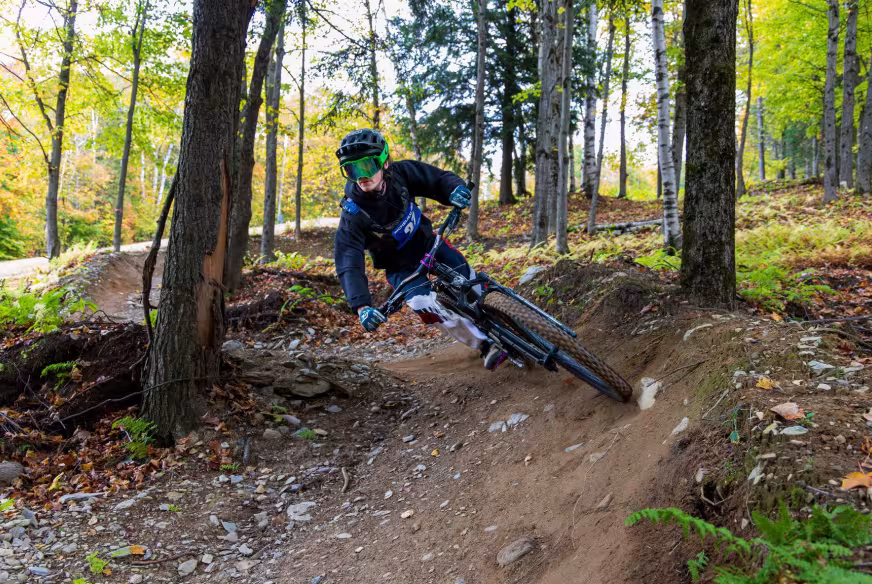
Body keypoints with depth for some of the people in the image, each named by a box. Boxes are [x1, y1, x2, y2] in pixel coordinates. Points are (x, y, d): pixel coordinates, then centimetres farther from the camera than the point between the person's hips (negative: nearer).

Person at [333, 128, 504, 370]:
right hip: (400, 265, -3)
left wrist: (456, 188, -39)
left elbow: (439, 178, -13)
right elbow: (348, 264, -33)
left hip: (425, 240, 3)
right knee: (424, 305, -24)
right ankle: (485, 345, -10)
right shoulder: (353, 214, -30)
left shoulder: (401, 173, -22)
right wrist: (362, 306, -47)